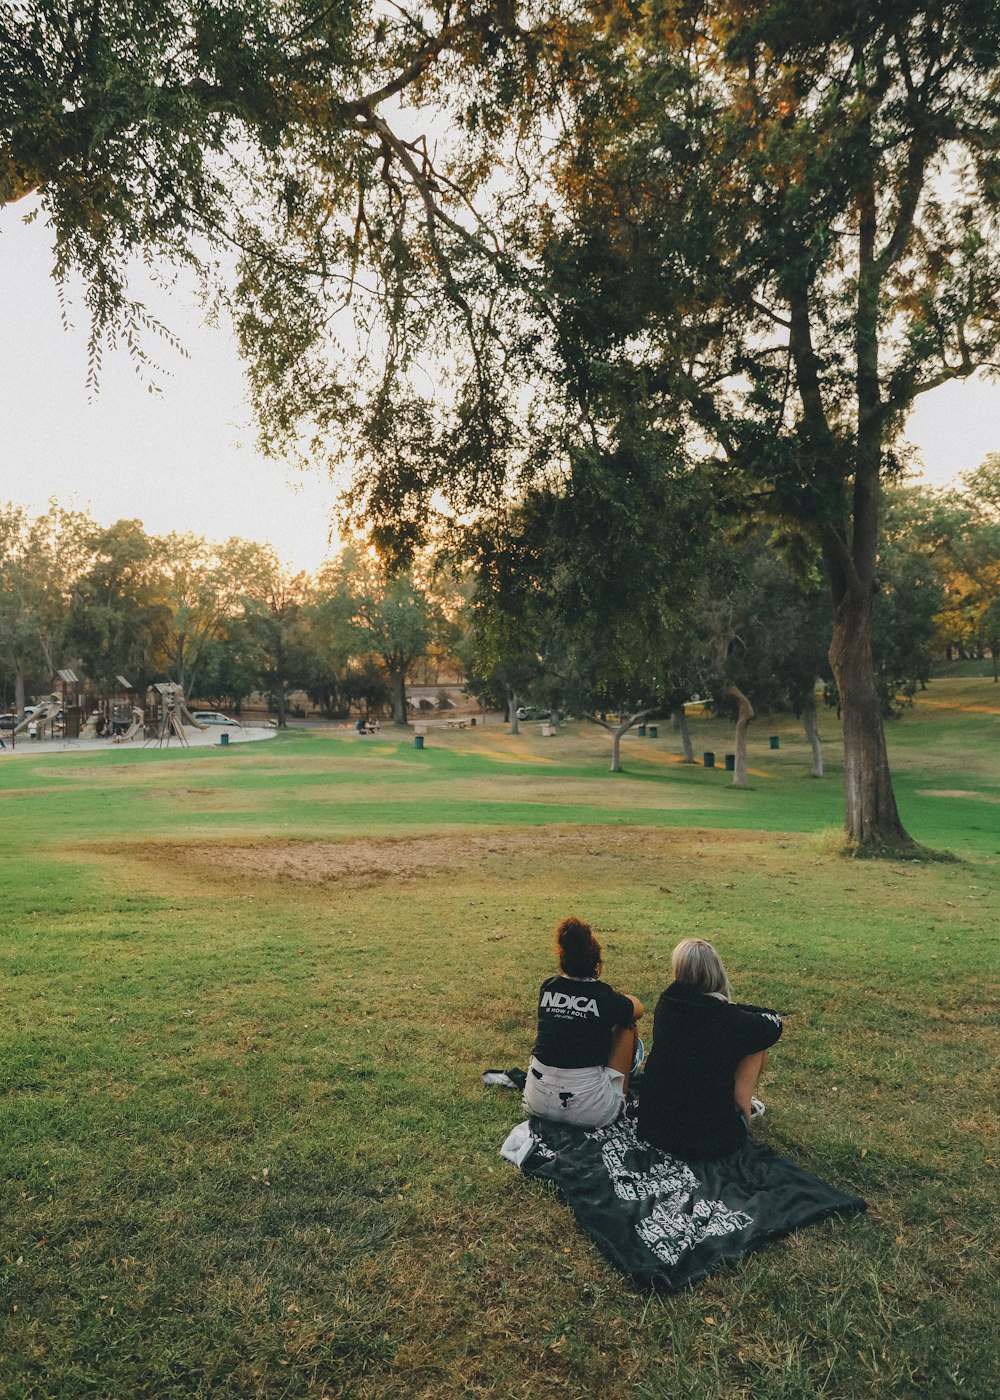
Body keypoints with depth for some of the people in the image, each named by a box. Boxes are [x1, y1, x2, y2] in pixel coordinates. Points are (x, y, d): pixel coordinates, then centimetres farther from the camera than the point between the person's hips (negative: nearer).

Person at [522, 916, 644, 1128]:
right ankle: (621, 1095, 28)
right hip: (591, 1111, -4)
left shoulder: (547, 989, 0)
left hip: (538, 1103, 4)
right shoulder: (607, 998, -10)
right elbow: (638, 1010, 15)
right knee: (626, 1027, 15)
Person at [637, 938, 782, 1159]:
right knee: (758, 1040, 8)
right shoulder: (728, 1019, -18)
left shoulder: (666, 1004, -6)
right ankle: (743, 1108, 20)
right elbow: (774, 1022, 3)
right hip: (708, 1137, -5)